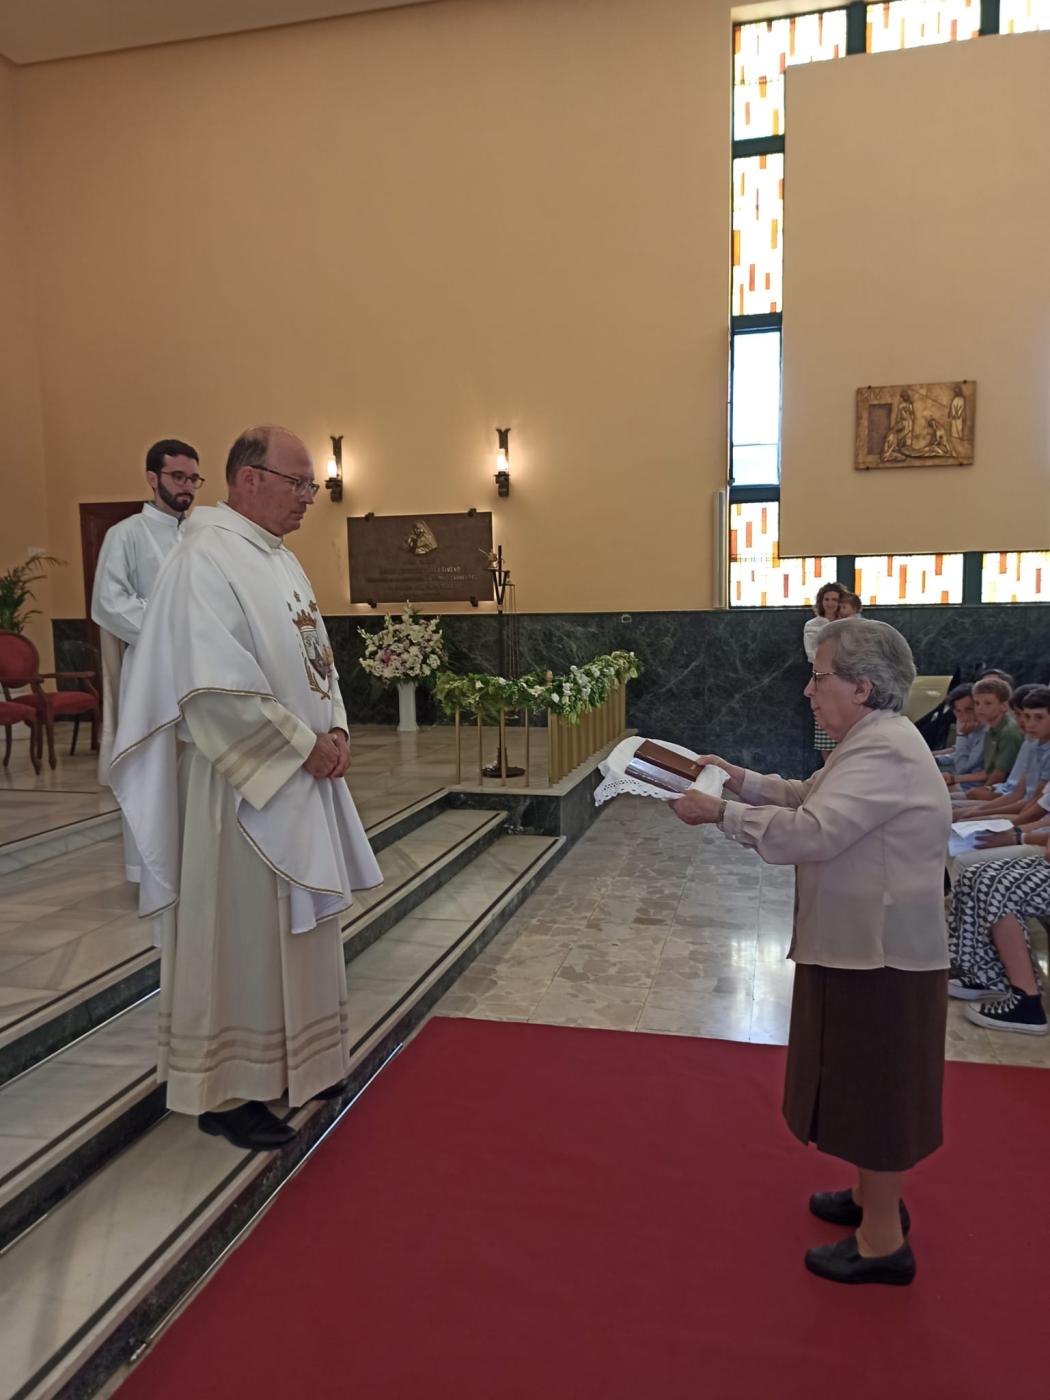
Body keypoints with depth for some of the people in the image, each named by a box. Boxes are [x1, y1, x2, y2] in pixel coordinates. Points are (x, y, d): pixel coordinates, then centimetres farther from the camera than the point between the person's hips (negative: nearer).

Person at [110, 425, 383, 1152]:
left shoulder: (280, 558, 12)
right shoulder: (205, 561, -17)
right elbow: (217, 689, -25)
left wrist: (336, 731, -1)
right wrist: (305, 746, -18)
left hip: (301, 778, 9)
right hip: (243, 785, -9)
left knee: (295, 926, 18)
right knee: (239, 936, 3)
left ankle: (290, 1061, 35)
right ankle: (225, 1090, 20)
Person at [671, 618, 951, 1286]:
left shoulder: (884, 754, -23)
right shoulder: (875, 740, 10)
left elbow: (811, 832, -30)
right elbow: (812, 798, 17)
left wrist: (722, 813, -23)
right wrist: (744, 781, 5)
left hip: (880, 952, -10)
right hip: (864, 942, 10)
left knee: (875, 1087, 4)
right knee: (867, 1083, 22)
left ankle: (884, 1242, 20)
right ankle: (877, 1199, 40)